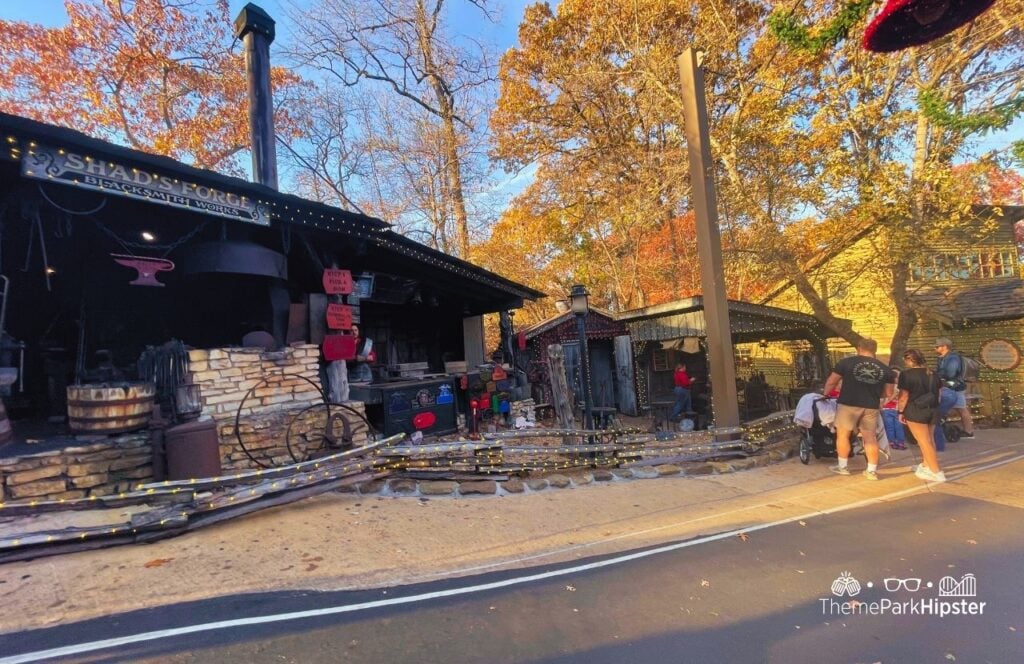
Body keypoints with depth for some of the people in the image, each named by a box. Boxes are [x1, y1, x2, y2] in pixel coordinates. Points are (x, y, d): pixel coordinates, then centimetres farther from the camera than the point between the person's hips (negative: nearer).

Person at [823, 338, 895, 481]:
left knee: (843, 434, 10)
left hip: (848, 404, -3)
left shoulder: (846, 362, -4)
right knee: (870, 438, 12)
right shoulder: (885, 369, 6)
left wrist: (825, 394, 15)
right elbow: (888, 394, 11)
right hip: (871, 407, 3)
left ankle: (842, 467, 18)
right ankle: (872, 471, 17)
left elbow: (831, 382, -3)